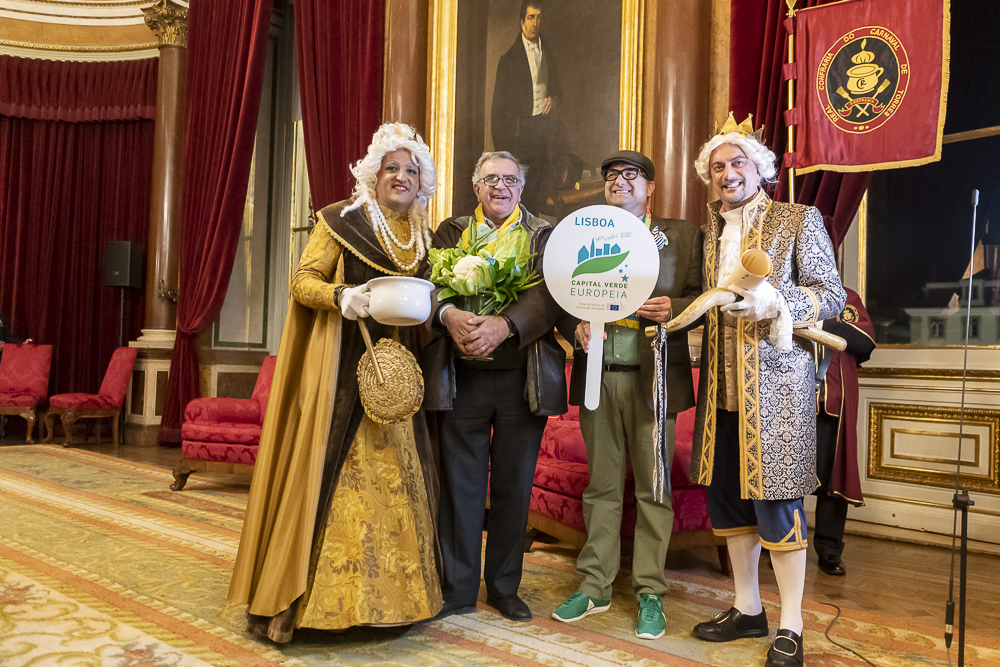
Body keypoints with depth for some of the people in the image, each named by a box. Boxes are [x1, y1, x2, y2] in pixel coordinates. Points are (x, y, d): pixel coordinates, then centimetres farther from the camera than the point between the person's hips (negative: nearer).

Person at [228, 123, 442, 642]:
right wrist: (340, 296, -22)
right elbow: (301, 281, -4)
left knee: (396, 473, 6)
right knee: (329, 472, -6)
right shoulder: (342, 220, 0)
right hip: (342, 370, -5)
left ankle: (387, 593, 18)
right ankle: (291, 595, 6)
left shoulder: (423, 238, 16)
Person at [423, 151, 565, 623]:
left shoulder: (543, 235, 9)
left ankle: (504, 588, 24)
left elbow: (548, 294, -8)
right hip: (461, 376, 1)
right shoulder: (451, 231, 13)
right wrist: (449, 315, -24)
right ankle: (458, 589, 19)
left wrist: (503, 325, -24)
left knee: (514, 484, 8)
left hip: (523, 379, 0)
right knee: (460, 482, 6)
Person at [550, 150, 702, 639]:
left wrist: (672, 308, -16)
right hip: (598, 376, 2)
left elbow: (702, 297, 3)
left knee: (652, 488, 3)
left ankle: (650, 594, 16)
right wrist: (577, 327, -9)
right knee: (601, 486, 10)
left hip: (653, 377, -2)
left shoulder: (682, 236, 7)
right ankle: (594, 587, 21)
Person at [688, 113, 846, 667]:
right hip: (722, 388, 6)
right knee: (725, 497, 10)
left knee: (775, 502, -3)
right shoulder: (712, 231, 17)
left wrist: (773, 301, -19)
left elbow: (831, 296, -4)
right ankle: (748, 610, 27)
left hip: (775, 384, -6)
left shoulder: (799, 220, 1)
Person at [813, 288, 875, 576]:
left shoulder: (846, 298, 12)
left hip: (833, 401, 1)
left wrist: (824, 323, -13)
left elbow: (866, 341, -4)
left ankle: (830, 551, 14)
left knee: (831, 474, 3)